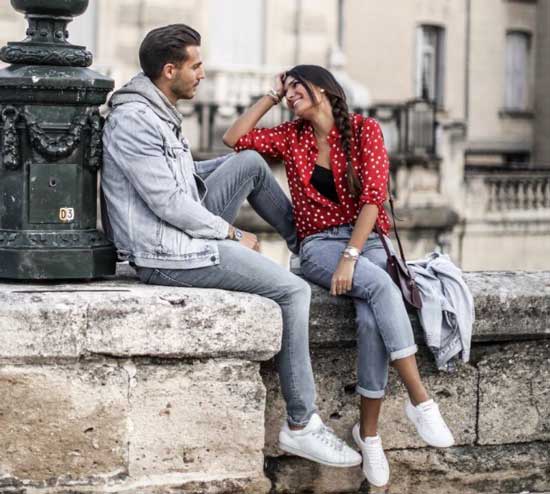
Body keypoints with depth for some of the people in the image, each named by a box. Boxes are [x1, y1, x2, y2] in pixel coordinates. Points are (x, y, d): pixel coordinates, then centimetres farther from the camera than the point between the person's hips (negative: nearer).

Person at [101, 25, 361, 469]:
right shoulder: (134, 118, -20)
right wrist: (232, 234, -12)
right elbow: (168, 202, -22)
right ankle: (301, 425, -7)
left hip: (185, 230, 10)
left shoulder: (156, 113, 12)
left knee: (250, 163, 14)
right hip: (171, 257, -10)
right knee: (294, 291, -10)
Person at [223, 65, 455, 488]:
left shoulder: (364, 130, 1)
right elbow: (233, 138, 5)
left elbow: (373, 195, -9)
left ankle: (369, 432, -23)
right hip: (319, 245, 0)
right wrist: (271, 97, 9)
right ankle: (421, 401, -32)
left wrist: (351, 257, -19)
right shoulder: (292, 136, 12)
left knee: (372, 319, -32)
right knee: (382, 288, -32)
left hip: (366, 241, 0)